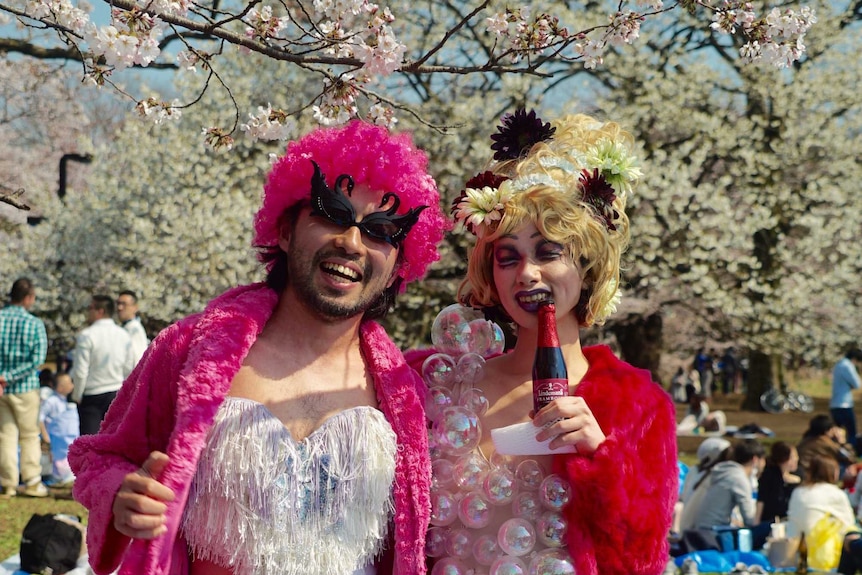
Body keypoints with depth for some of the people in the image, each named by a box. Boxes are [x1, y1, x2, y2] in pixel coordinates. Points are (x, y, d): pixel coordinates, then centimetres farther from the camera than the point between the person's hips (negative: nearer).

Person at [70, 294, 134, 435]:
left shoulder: (86, 335, -13)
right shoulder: (123, 335, 4)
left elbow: (80, 372, -15)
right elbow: (128, 369, 8)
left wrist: (76, 396, -2)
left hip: (91, 396, -5)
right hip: (116, 394, 5)